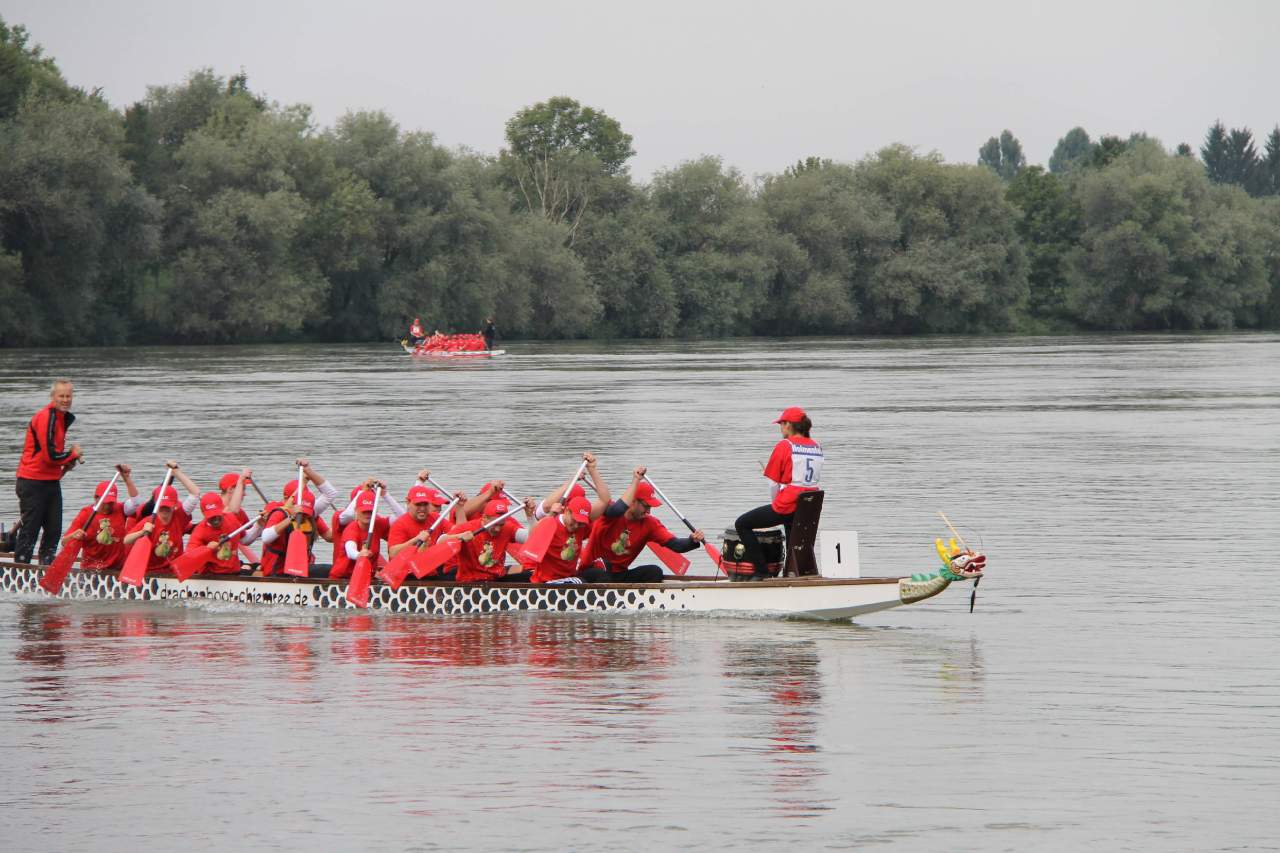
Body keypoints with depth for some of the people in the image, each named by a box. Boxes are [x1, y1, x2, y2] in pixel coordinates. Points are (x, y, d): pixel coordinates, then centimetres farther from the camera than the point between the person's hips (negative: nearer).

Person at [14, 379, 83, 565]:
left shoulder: (63, 417, 13)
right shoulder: (46, 418, -17)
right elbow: (50, 455, -22)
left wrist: (68, 458, 4)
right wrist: (73, 454, -5)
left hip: (51, 482, 9)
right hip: (33, 484, -9)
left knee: (54, 530, 10)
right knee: (30, 529, -5)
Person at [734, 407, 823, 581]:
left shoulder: (784, 446, -7)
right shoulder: (817, 447, 10)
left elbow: (775, 483, -4)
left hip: (786, 507, -6)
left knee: (742, 524, 9)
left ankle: (761, 571, 3)